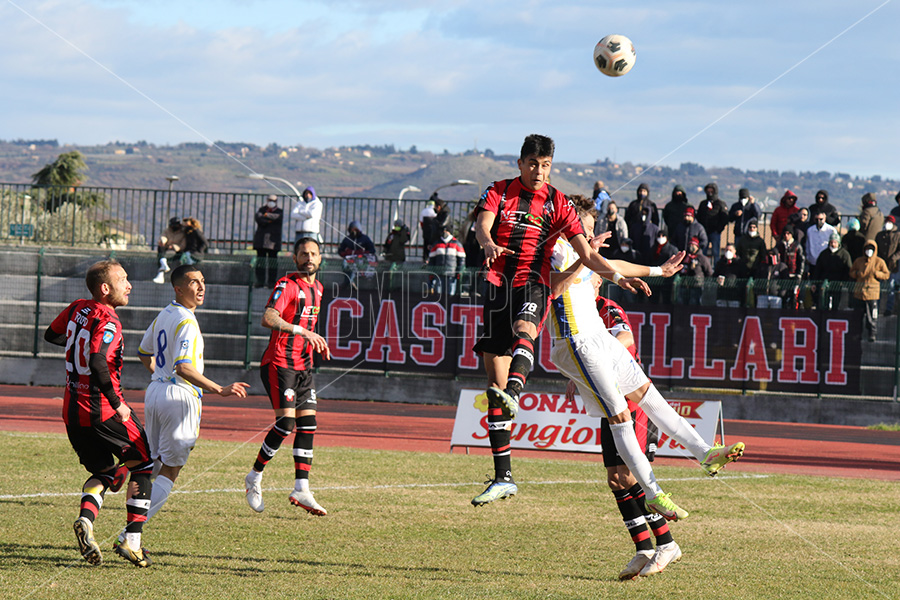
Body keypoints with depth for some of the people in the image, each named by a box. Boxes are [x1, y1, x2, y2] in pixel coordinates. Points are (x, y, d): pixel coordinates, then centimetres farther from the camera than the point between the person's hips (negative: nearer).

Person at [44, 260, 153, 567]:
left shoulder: (76, 310, 7)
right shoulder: (107, 322, -17)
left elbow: (51, 335, 26)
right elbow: (97, 362, -31)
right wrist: (117, 404, -24)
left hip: (72, 412, 7)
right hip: (103, 411, -7)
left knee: (104, 472, 21)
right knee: (144, 466, 10)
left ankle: (85, 519, -10)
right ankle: (132, 541, 1)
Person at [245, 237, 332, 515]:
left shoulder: (316, 288, 15)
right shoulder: (287, 285, -12)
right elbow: (268, 319, -27)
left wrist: (316, 341, 14)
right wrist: (302, 331, -37)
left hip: (303, 365, 8)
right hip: (279, 364, -8)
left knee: (308, 423, 0)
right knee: (286, 422, -16)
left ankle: (301, 490, 1)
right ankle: (255, 477, 1)